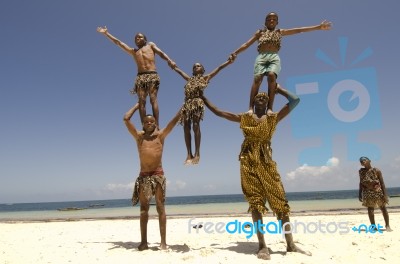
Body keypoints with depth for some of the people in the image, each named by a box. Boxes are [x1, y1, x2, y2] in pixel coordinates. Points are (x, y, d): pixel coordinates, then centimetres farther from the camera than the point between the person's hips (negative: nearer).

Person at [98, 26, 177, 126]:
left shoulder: (150, 45, 23)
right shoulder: (133, 51, 29)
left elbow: (161, 53, 7)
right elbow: (118, 42, 32)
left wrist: (169, 60, -13)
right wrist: (106, 33, 33)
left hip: (152, 75, -3)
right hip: (140, 77, 3)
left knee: (153, 99, -16)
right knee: (141, 101, -11)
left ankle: (156, 126, -25)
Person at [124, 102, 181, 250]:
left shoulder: (160, 135, 8)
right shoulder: (139, 136, 12)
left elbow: (175, 120, 6)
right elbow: (126, 118, 8)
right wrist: (138, 105, 17)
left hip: (158, 175, -2)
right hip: (143, 175, 2)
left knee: (160, 207, -2)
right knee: (143, 208, 4)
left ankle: (163, 242, 0)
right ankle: (144, 241, 8)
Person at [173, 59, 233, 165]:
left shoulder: (205, 77, 18)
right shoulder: (189, 79, 30)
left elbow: (219, 67, 18)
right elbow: (178, 70, 42)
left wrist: (229, 60, 16)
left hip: (197, 102, -5)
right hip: (187, 103, 5)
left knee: (196, 126, -16)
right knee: (186, 128, -5)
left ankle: (197, 154, -17)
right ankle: (189, 154, -4)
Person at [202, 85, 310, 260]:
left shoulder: (274, 118, 12)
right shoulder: (244, 118, 12)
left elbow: (295, 100, 6)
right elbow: (218, 112, 14)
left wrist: (279, 89, 16)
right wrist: (204, 99, 15)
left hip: (266, 161, 1)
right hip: (249, 161, -1)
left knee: (280, 200, -3)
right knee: (256, 202, -4)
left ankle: (290, 244, 4)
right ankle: (262, 246, -2)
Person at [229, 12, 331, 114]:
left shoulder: (280, 32, 26)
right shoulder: (260, 32, 24)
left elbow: (299, 30, 22)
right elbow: (247, 44, 18)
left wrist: (318, 27, 19)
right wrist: (235, 53, 5)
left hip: (274, 57, 0)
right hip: (261, 57, 0)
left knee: (271, 75, -31)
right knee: (257, 78, -24)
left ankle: (270, 108, -36)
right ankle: (251, 108, -31)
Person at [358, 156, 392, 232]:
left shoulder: (376, 170, -6)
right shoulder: (361, 171, 4)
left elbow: (382, 183, -5)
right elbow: (361, 183, 10)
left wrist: (385, 194, -11)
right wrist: (360, 194, 7)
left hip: (378, 191, -2)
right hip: (368, 193, 2)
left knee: (383, 208, 5)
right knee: (370, 210, 3)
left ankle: (387, 225, 19)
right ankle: (373, 226, 14)